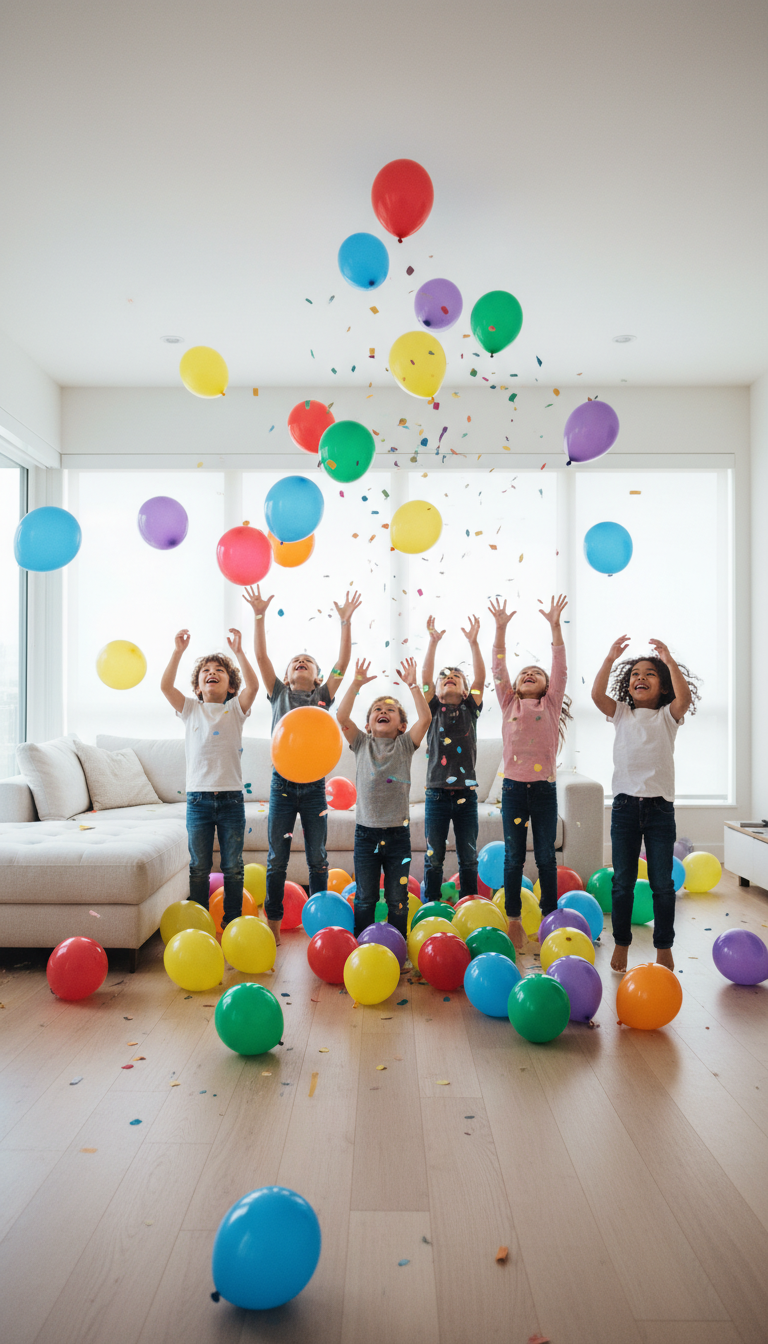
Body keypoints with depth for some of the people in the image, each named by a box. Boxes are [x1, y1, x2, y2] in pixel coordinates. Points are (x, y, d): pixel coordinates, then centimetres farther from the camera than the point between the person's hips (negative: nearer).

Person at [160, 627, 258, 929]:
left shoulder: (235, 708, 4)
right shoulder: (190, 709, 7)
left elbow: (253, 685, -14)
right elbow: (165, 686, -8)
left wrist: (238, 652, -22)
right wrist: (178, 652, -17)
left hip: (231, 798, 0)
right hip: (198, 798, 1)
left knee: (233, 867, 8)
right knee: (199, 867, 9)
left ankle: (232, 921, 20)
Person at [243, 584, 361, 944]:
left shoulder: (323, 696, 7)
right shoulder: (279, 694, 7)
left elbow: (343, 661, -3)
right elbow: (261, 657, -2)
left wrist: (346, 621, -11)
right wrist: (259, 616, -11)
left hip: (314, 784, 0)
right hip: (282, 782, 0)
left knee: (317, 858, 8)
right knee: (276, 858, 7)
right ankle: (273, 924, 19)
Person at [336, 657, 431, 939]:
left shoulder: (404, 745, 5)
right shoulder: (362, 744, 6)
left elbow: (425, 718, -10)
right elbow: (342, 716, -8)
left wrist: (412, 685, -14)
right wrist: (356, 684, -13)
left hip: (397, 832, 0)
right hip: (366, 831, 0)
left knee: (397, 899, 7)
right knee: (364, 899, 6)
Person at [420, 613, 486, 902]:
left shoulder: (470, 709, 7)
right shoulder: (434, 710, 5)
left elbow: (480, 677, -5)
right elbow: (425, 677, -7)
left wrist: (473, 642, -14)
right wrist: (433, 643, -16)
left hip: (466, 793, 1)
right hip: (437, 793, -1)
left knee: (468, 858, 9)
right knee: (433, 858, 6)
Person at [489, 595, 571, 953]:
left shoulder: (551, 704, 6)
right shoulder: (509, 704, 8)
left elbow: (560, 669, -3)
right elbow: (499, 668, 1)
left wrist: (555, 627, -11)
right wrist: (501, 629, -8)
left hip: (544, 787, -1)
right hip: (513, 786, 1)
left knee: (545, 857, 7)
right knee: (513, 857, 7)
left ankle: (549, 918, 19)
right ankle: (514, 919, 16)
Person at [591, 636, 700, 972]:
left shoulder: (667, 716, 5)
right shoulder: (622, 714, 8)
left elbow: (685, 697, -17)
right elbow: (597, 694, -11)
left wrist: (669, 660, -18)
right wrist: (610, 659, -16)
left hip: (660, 806, -1)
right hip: (625, 805, 1)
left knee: (662, 883, 4)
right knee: (622, 882, 7)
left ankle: (664, 947, 18)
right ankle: (621, 944, 19)